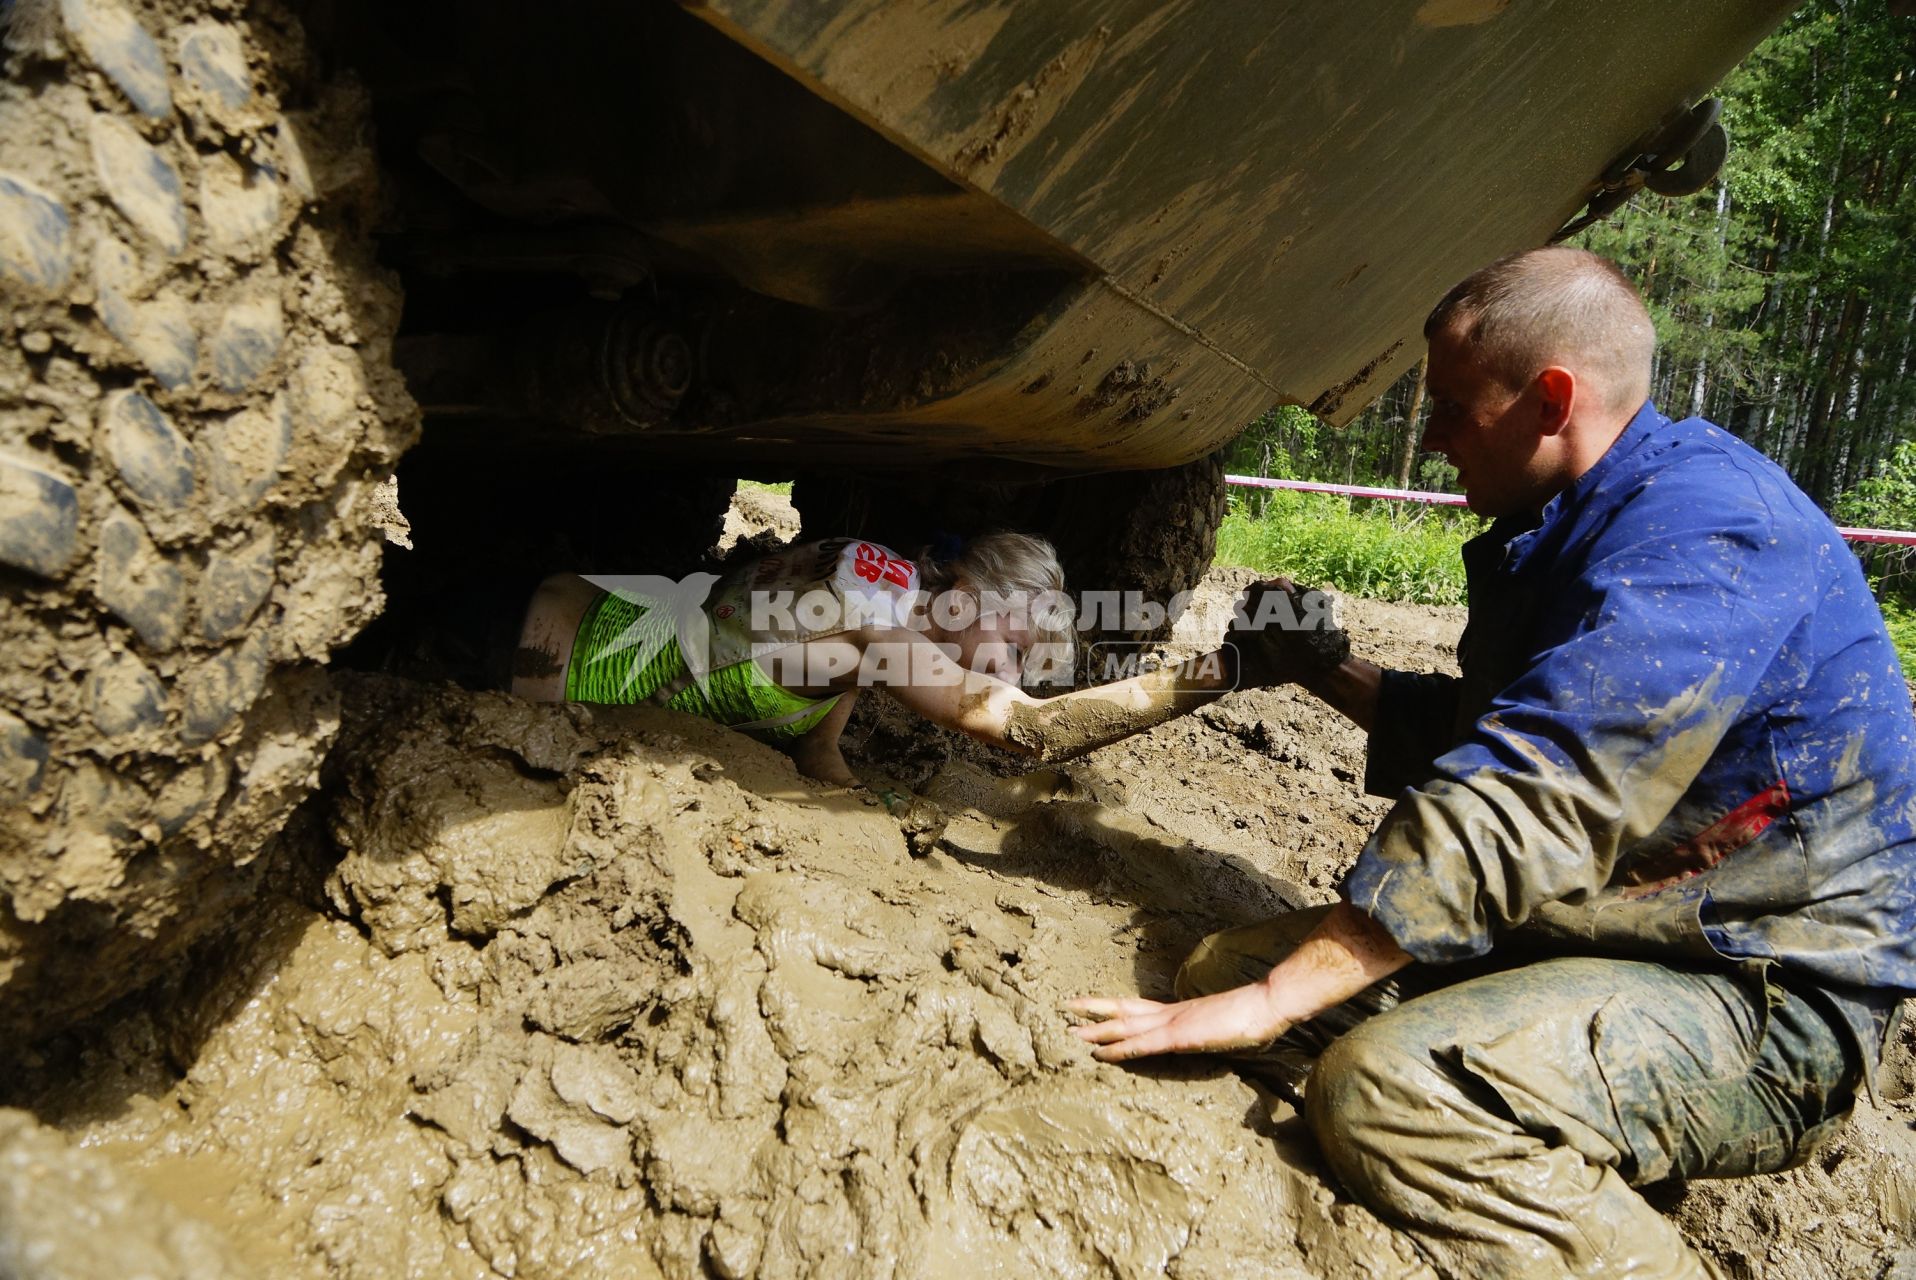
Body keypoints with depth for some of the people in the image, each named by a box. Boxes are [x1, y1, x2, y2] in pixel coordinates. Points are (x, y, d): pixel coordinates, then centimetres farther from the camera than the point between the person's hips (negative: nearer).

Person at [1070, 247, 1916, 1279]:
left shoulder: (1701, 528, -22)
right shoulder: (1562, 531, 11)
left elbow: (1520, 809, -31)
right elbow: (1476, 732, 24)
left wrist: (1272, 1001, -29)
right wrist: (1326, 671, 18)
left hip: (1764, 998, -10)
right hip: (1583, 928, 10)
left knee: (1386, 1086, -35)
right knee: (1222, 966, -2)